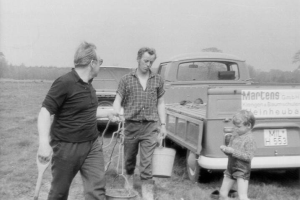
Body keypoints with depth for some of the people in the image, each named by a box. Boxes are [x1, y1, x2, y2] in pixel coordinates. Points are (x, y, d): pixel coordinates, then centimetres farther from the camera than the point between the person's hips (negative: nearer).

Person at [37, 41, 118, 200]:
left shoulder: (88, 85, 10)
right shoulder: (65, 83, -17)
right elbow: (45, 111, -21)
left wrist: (107, 113, 32)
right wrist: (44, 143, -32)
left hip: (92, 145, 7)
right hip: (67, 147, -7)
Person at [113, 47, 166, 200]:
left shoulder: (157, 80, 7)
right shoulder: (126, 79, 2)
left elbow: (160, 103, 12)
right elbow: (118, 101, 1)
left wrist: (163, 125, 7)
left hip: (150, 126, 0)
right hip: (131, 125, 0)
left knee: (146, 160, -4)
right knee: (129, 157, 15)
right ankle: (129, 178, 41)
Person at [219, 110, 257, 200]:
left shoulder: (249, 139, -15)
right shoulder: (235, 135, 5)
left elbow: (248, 157, -22)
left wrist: (233, 151, -26)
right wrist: (225, 149, -10)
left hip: (242, 171, -7)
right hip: (230, 168, 7)